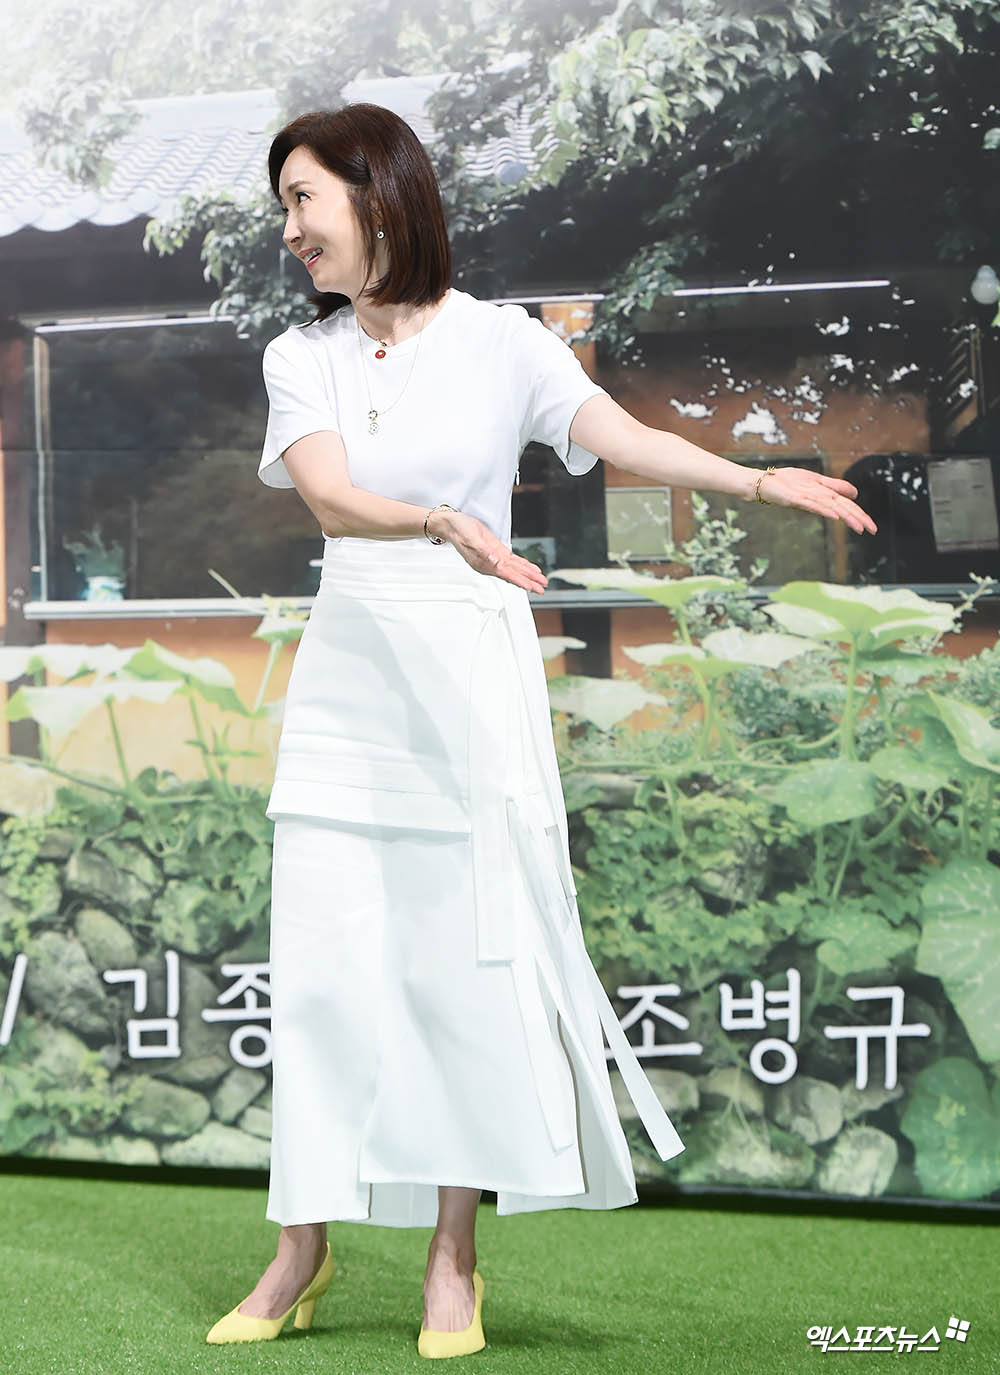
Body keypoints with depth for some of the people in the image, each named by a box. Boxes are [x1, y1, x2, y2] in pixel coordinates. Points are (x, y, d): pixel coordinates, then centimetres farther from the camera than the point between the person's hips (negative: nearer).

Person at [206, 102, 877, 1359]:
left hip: (470, 664, -3)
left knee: (464, 958, -3)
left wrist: (760, 479, -32)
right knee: (321, 959, 0)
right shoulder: (301, 357, 8)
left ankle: (454, 1260, 7)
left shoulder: (498, 341, 0)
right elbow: (327, 497, -10)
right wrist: (440, 522, -31)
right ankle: (301, 1253, 11)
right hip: (346, 668, 3)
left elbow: (625, 438, -14)